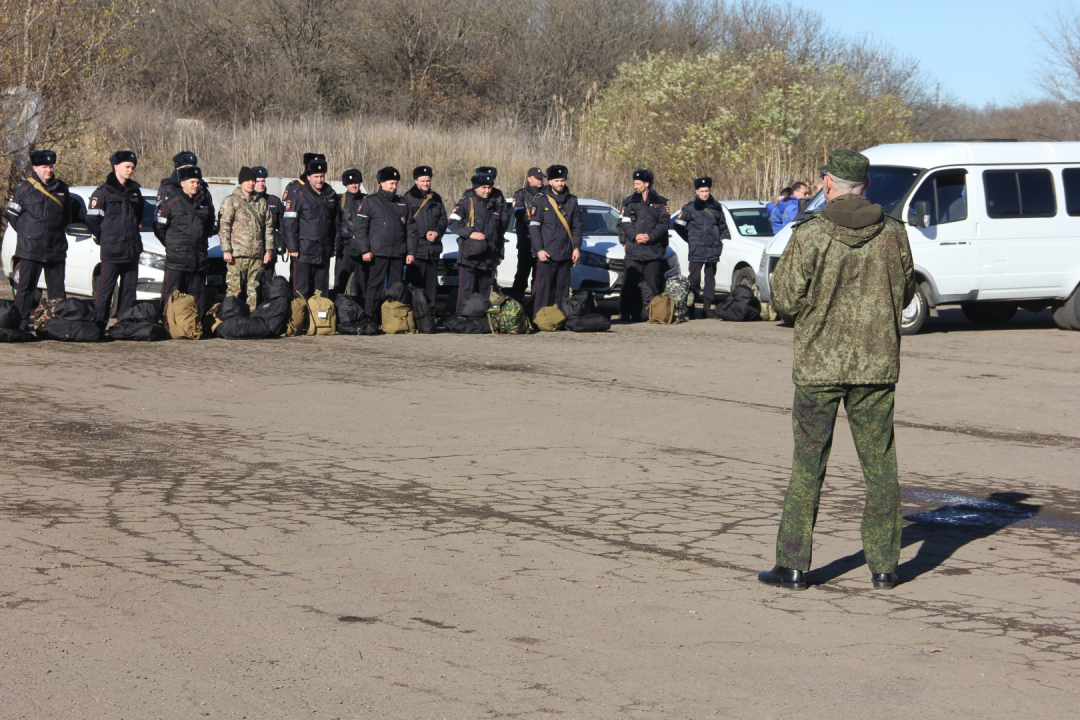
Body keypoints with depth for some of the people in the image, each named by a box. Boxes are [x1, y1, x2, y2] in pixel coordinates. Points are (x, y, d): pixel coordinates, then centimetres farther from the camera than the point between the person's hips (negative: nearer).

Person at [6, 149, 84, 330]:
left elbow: (69, 214, 23)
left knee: (57, 288, 7)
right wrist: (26, 233, 5)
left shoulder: (62, 188, 11)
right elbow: (12, 214, 3)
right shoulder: (24, 188, -3)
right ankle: (21, 322, -3)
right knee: (26, 287, -4)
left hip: (56, 249, 4)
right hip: (30, 248, -4)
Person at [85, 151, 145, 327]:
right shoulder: (104, 192, -4)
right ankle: (99, 324, -4)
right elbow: (92, 220, -4)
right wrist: (104, 238, 0)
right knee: (105, 288, -6)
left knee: (129, 289, 7)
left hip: (132, 250, 6)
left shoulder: (135, 191, 14)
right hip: (111, 252, -6)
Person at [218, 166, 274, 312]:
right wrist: (226, 250, -11)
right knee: (234, 289, -7)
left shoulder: (262, 202, 15)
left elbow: (268, 227, 18)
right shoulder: (231, 201, 1)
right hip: (237, 254, -5)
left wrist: (269, 249, 11)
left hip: (257, 255, 5)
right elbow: (223, 227, -4)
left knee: (254, 289, 8)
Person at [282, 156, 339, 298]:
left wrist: (335, 246, 15)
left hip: (324, 252, 5)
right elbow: (289, 222, -9)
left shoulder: (331, 194, 12)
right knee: (302, 291, -7)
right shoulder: (297, 193, -6)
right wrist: (292, 247, -13)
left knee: (322, 291, 9)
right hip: (303, 251, -5)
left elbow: (336, 223, 19)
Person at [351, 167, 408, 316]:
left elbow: (408, 228, 19)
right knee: (374, 287, -5)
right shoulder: (370, 202, 0)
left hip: (398, 254, 5)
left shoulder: (402, 203, 16)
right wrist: (365, 250, -12)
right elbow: (359, 227, -5)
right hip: (377, 254, -5)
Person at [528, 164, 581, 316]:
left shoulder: (572, 201, 11)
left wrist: (576, 247, 4)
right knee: (543, 287, -6)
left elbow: (577, 226, 14)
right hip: (546, 255, -4)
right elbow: (534, 227, -2)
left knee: (563, 289, 5)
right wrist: (539, 249, -10)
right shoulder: (541, 201, 0)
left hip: (565, 255, 4)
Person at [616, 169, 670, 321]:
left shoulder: (660, 203, 9)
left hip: (654, 250, -1)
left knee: (654, 284, -1)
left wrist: (650, 236, -13)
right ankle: (626, 313, -4)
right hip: (633, 250, 1)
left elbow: (664, 223, 2)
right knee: (630, 284, -6)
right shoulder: (629, 202, 12)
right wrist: (635, 235, -14)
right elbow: (624, 222, 4)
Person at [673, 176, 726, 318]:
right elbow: (678, 225, 5)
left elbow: (722, 226, 25)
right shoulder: (690, 207, 1)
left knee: (710, 279, 4)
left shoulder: (716, 207, 11)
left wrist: (718, 240, 13)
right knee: (694, 279, -9)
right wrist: (691, 240, 5)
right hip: (696, 252, -4)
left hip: (713, 251, 4)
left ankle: (707, 307, 7)